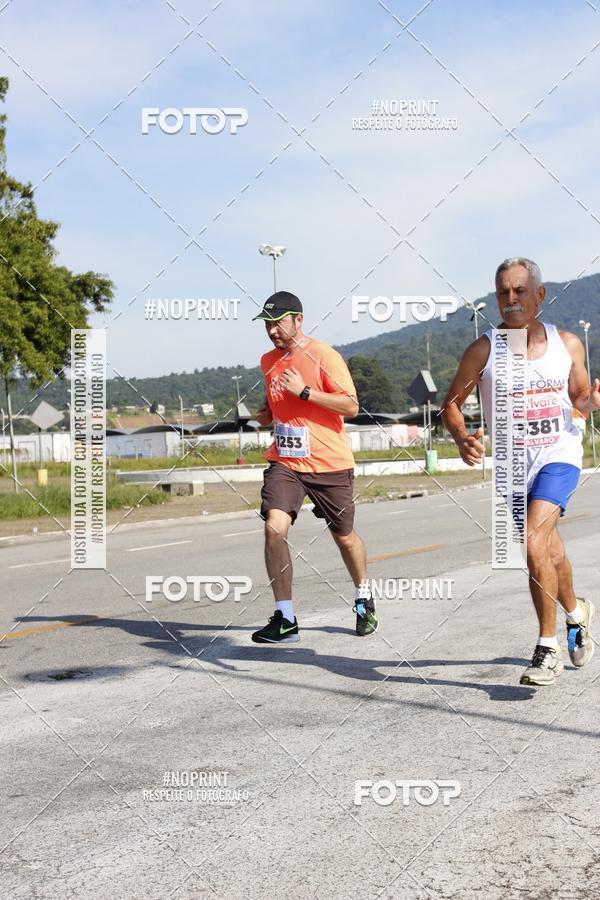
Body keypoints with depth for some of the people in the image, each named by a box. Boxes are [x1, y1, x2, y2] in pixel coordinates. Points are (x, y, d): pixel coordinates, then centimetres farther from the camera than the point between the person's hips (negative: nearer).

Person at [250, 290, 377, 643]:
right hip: (284, 461, 4)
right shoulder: (269, 361, 10)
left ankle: (364, 598, 39)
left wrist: (304, 391, -22)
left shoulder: (324, 356, -10)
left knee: (344, 536, 11)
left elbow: (351, 406, -16)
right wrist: (267, 412, 6)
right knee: (274, 528, -18)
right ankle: (285, 619, -11)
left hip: (329, 463, -4)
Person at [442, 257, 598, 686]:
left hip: (559, 456, -2)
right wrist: (462, 437, -19)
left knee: (533, 543, -22)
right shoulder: (483, 350, -5)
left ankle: (548, 649, -10)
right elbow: (452, 403, 1)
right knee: (549, 554, 13)